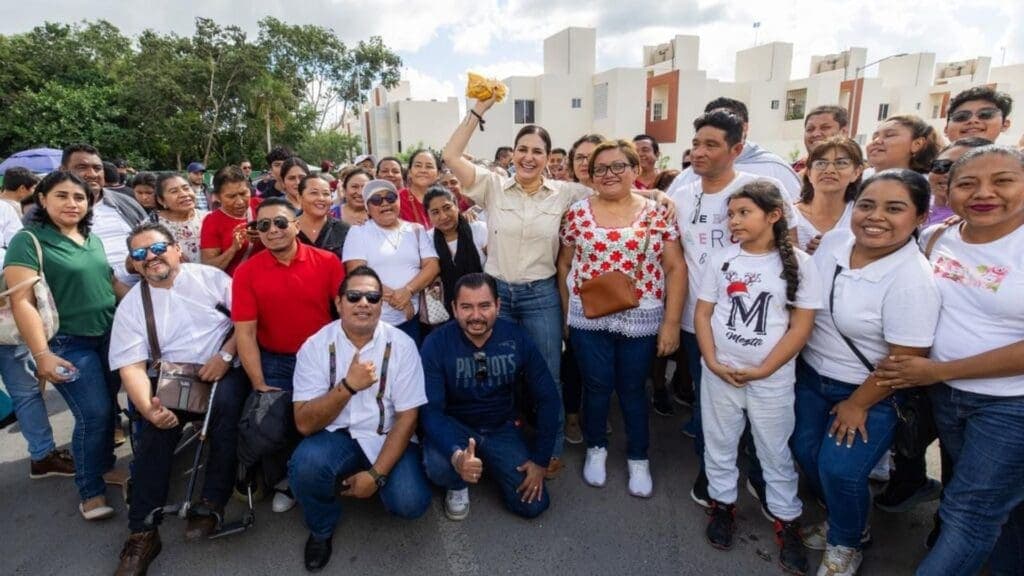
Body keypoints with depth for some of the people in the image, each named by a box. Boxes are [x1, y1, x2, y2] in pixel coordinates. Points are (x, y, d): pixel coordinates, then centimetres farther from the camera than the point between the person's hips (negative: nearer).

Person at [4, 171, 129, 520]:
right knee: (94, 414, -7)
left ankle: (105, 466, 34)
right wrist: (42, 353, -21)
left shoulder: (93, 239, 9)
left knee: (108, 408, 13)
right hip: (69, 344, -6)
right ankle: (90, 490, 11)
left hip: (110, 336, 6)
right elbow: (22, 301, -15)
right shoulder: (29, 241, -9)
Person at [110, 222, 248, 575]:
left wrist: (226, 354, -15)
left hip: (223, 371, -1)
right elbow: (131, 365, -4)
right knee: (155, 426, -25)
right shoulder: (130, 306, 5)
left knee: (226, 404, -32)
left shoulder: (210, 277, 3)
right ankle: (142, 532, -12)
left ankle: (213, 503, -16)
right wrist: (147, 407, -23)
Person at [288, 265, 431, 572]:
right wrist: (348, 385, -29)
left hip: (387, 438, 0)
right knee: (305, 464, -31)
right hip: (336, 436, 1)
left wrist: (376, 474, -16)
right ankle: (321, 529, 4)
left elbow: (407, 417, -9)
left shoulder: (401, 345, -11)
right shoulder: (315, 346, -10)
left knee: (410, 503, -22)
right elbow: (305, 423, -15)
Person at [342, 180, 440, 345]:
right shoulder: (358, 232, 3)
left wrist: (408, 291, -15)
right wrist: (393, 296, -15)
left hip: (411, 319, 2)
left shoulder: (416, 230, 10)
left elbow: (432, 265, 1)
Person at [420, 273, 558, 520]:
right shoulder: (437, 344, -20)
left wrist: (541, 460, -9)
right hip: (454, 427, -2)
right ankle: (458, 486, 5)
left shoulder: (517, 339, -15)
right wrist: (456, 455, -41)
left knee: (533, 505, -9)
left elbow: (548, 400, -7)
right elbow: (430, 410, -23)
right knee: (438, 467, -34)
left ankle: (490, 463, 22)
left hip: (502, 428, 2)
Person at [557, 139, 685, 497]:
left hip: (641, 320, 0)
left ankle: (638, 458, 34)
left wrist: (671, 322, -8)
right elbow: (564, 264, 7)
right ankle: (596, 448, 36)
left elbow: (676, 269, -3)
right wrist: (566, 314, 6)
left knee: (633, 389, 14)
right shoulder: (577, 213, 0)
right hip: (588, 319, 1)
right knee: (596, 387, 12)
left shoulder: (657, 213, -3)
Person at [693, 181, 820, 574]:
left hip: (772, 379, -2)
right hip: (719, 374, 2)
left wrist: (762, 370, -12)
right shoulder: (721, 261, 0)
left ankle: (787, 521, 32)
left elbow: (801, 327, -7)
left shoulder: (798, 264, -6)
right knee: (719, 445, 15)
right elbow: (702, 313, 1)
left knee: (776, 453, 12)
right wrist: (713, 363, -9)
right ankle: (723, 505, 35)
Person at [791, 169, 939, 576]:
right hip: (811, 375, 6)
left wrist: (857, 405, -12)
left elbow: (905, 360, -21)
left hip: (870, 391, -6)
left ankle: (847, 543, 26)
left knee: (839, 470, -6)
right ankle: (840, 519, 41)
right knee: (805, 451, 12)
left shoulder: (913, 280, -25)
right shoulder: (833, 241, -7)